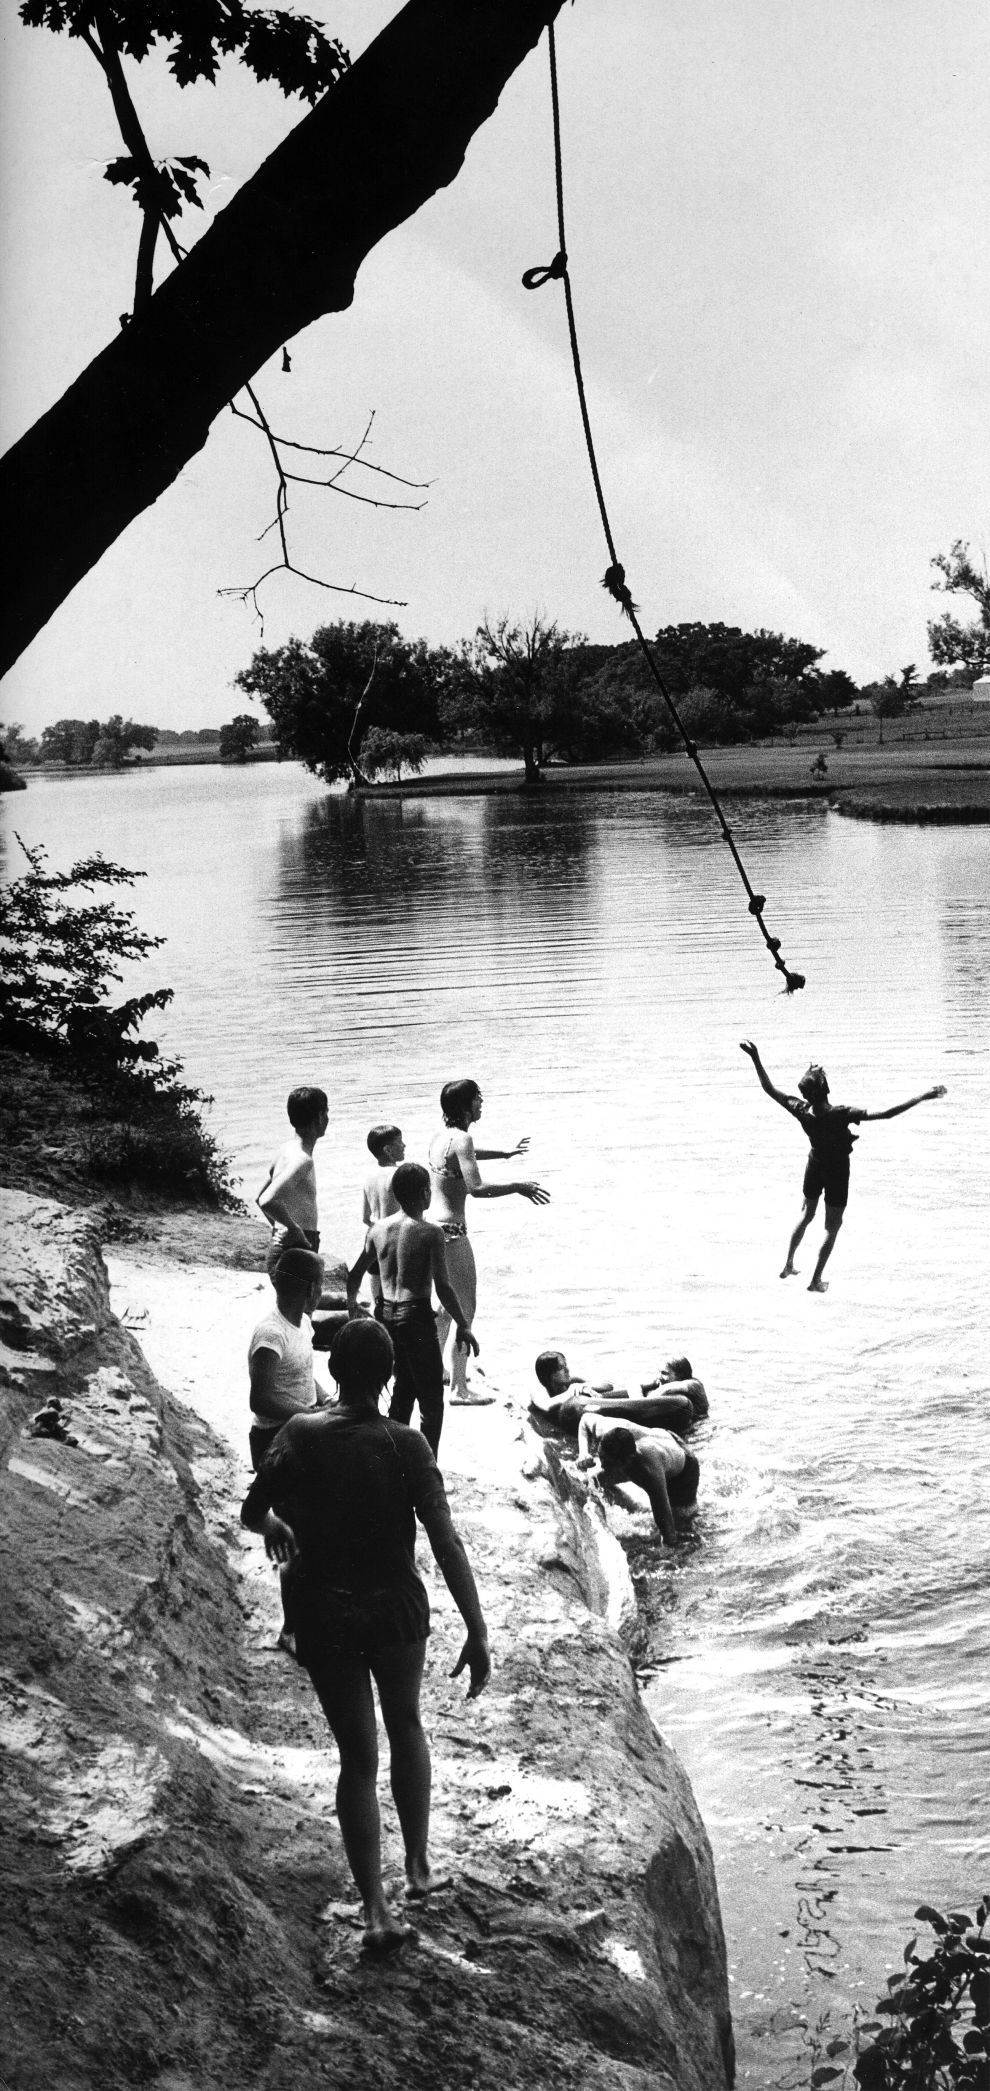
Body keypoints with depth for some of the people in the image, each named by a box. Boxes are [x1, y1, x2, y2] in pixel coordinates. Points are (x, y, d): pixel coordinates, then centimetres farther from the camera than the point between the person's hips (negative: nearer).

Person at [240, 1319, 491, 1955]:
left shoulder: (300, 1436, -11)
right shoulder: (405, 1445, -15)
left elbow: (251, 1513, -1)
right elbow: (446, 1541, -18)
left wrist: (278, 1528, 23)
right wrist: (478, 1633, -16)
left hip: (323, 1615, 1)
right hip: (397, 1609, -1)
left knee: (358, 1756, 9)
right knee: (406, 1725, 26)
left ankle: (377, 1908, 4)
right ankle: (419, 1865, 34)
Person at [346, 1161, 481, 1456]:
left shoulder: (378, 1229, 4)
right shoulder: (430, 1233, -13)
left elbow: (355, 1274, 12)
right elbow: (442, 1286, -15)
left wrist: (351, 1304, 28)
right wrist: (463, 1325, -7)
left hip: (387, 1314, 6)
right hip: (416, 1315, -6)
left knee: (403, 1387, 22)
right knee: (431, 1398, 2)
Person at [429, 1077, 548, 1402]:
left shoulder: (441, 1137, 12)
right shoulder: (461, 1139, -16)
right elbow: (476, 1188, -25)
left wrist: (503, 1153, 45)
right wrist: (518, 1188, -15)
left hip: (433, 1226, 10)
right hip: (451, 1231, -10)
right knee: (466, 1308, -4)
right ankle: (459, 1389, -5)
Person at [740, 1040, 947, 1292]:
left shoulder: (802, 1112, -25)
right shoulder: (841, 1115, -36)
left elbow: (769, 1088, -14)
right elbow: (886, 1113, -39)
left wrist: (755, 1058, -8)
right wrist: (922, 1097, -38)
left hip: (815, 1165, 4)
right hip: (837, 1169, -4)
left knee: (806, 1215, 27)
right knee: (832, 1227, 11)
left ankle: (788, 1265, 33)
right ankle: (816, 1281, 13)